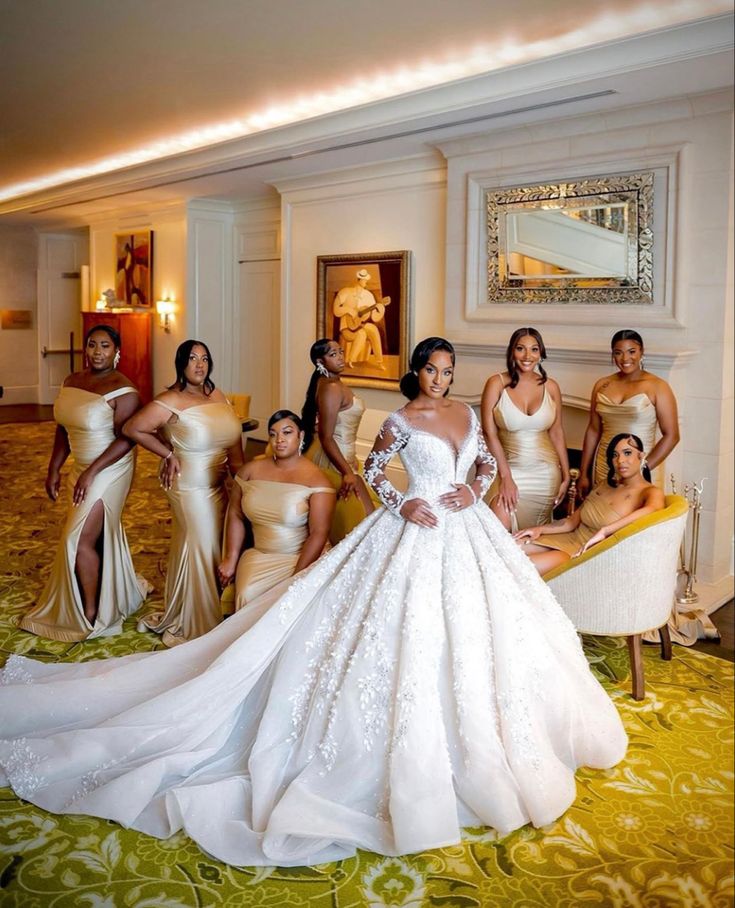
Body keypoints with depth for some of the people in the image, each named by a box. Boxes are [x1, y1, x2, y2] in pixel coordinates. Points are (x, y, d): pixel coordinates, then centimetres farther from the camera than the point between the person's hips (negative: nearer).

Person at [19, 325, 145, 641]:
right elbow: (63, 429, 12)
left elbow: (126, 439, -20)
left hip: (110, 471, -7)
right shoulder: (71, 381, 6)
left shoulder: (122, 389, -17)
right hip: (82, 469, 7)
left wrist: (91, 473, -23)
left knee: (80, 540, -8)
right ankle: (123, 594, 35)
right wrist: (54, 469, 8)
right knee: (101, 535, 17)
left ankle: (90, 617, 7)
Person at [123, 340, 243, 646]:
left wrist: (239, 469, -2)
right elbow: (132, 428, -14)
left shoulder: (216, 394, 6)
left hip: (217, 483, 7)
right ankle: (194, 626, 19)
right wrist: (168, 454, -9)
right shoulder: (170, 401, -14)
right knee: (200, 549, 2)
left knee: (214, 547, 15)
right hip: (190, 485, -7)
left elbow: (233, 435, 7)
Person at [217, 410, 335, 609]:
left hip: (302, 557, -3)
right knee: (247, 595, -25)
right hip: (259, 555, 3)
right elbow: (235, 514, 10)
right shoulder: (251, 470, 5)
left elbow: (318, 534, -14)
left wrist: (296, 578, -19)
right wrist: (231, 559, 2)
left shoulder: (315, 479, -9)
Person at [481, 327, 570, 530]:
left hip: (545, 473, 3)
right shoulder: (497, 384, -7)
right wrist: (506, 476, -13)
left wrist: (566, 476, 6)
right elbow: (489, 433, -9)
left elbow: (557, 433, 8)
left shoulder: (550, 387, 2)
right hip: (508, 468, -3)